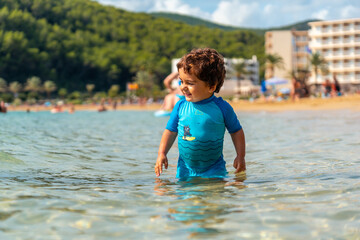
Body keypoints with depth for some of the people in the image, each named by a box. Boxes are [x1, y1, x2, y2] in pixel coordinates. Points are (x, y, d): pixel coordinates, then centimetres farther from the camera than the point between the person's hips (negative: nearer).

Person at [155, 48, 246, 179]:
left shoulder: (222, 108, -8)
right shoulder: (180, 106, -2)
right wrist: (162, 153, -3)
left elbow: (236, 131, 3)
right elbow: (171, 131, 7)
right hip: (185, 168, 2)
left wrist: (240, 157, -2)